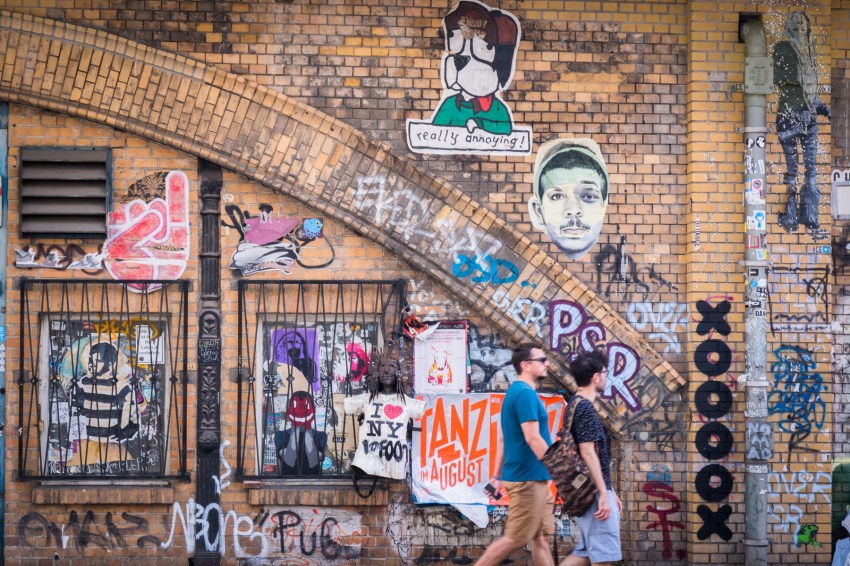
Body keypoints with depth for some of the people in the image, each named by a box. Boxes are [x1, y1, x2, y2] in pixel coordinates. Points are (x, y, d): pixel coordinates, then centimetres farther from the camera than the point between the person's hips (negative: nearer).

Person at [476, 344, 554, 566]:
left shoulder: (516, 392, 15)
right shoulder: (525, 394, -16)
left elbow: (503, 439, 18)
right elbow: (533, 438, -22)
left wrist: (497, 475, 18)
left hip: (535, 480, 10)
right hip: (527, 478, -10)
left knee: (541, 538, 9)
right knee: (516, 538, -5)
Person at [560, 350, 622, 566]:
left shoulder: (577, 406, 16)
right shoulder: (585, 408, -15)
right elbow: (588, 453, -21)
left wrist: (610, 491, 23)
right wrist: (604, 494, -22)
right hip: (593, 492, -10)